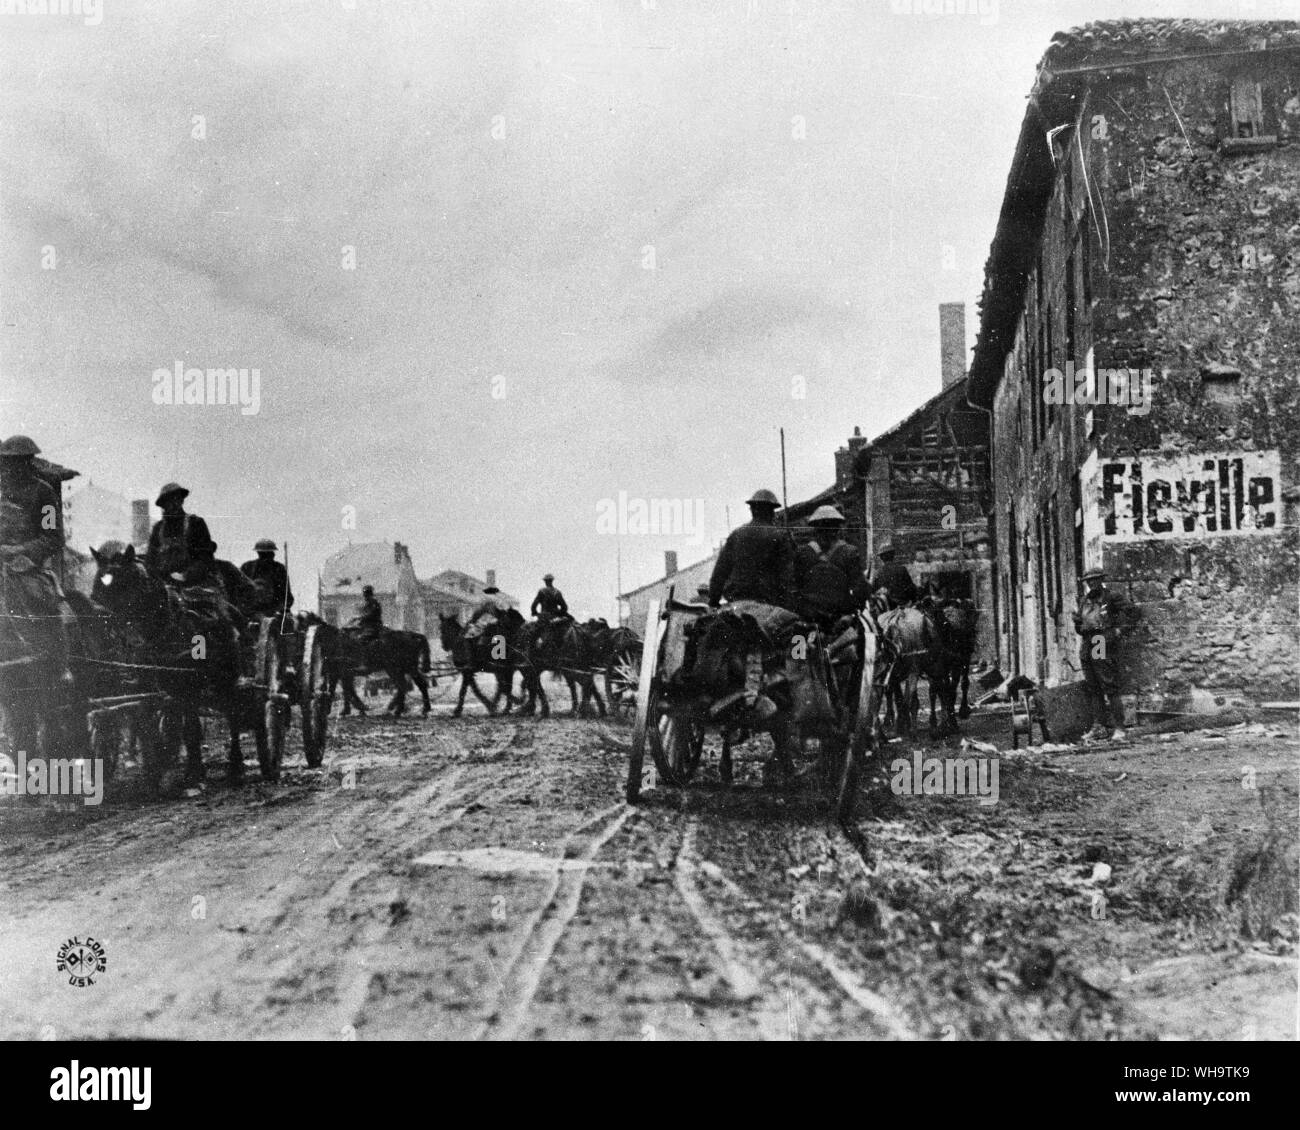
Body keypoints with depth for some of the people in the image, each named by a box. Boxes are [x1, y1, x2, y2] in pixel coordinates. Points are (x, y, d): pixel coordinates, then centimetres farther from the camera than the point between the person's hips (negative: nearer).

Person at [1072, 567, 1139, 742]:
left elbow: (1130, 613, -4)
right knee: (1092, 690, 7)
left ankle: (1118, 728, -9)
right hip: (1087, 648, 7)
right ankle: (1099, 726, 11)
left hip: (1105, 647, -7)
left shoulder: (1112, 597, 0)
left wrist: (1119, 631, -10)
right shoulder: (1084, 601, 19)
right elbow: (1079, 622, 29)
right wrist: (1078, 624, 6)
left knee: (1110, 688, -10)